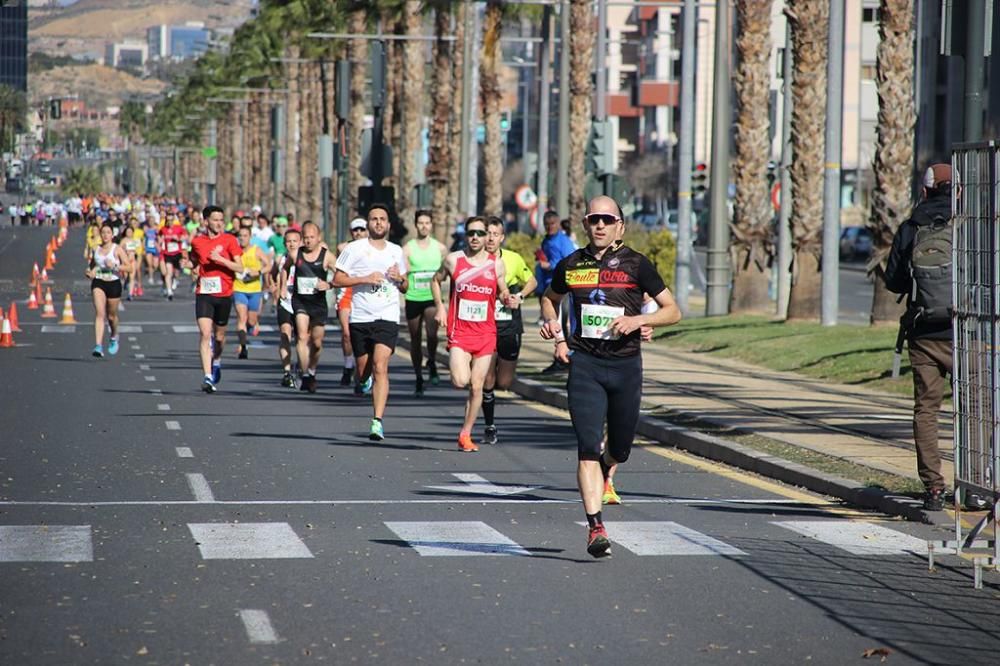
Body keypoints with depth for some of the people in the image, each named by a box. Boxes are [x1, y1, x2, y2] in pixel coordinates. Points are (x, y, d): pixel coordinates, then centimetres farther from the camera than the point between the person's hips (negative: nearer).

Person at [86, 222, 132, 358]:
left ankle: (114, 337, 44)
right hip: (98, 283, 1)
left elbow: (129, 268, -8)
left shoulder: (117, 249, -4)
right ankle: (98, 346, -24)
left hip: (113, 284, -1)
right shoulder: (96, 249, 7)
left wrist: (115, 265, -22)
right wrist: (90, 272, 3)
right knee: (99, 313, -16)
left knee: (111, 316, 11)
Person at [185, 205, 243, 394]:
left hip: (224, 294, 0)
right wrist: (188, 263, -2)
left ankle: (216, 362, 46)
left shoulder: (229, 240, -2)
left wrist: (220, 259, -20)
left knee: (219, 334, 14)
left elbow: (239, 267, -7)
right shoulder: (197, 241, 4)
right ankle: (208, 377, -19)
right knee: (205, 334, -15)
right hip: (204, 294, 0)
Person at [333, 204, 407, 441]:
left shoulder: (396, 251, 14)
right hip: (360, 317, 0)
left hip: (387, 317, 0)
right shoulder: (354, 248, 2)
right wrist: (365, 279, -12)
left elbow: (404, 288, 22)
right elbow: (337, 279, -1)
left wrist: (400, 279, -1)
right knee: (363, 372, 7)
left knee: (380, 367, -16)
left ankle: (378, 421, -21)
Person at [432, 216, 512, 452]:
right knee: (460, 381, -20)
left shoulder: (496, 264, 3)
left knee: (477, 386, 1)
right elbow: (436, 280, 18)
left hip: (485, 333, 1)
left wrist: (507, 299, -9)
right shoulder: (453, 260, 1)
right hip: (459, 332, -1)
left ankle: (465, 435, 13)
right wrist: (440, 307, 6)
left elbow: (502, 292, 14)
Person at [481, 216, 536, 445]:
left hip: (509, 328, 1)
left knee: (504, 383, 2)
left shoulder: (514, 259, -2)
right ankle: (490, 428, 12)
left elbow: (531, 281, 14)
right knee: (487, 383, -4)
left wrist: (520, 296, -5)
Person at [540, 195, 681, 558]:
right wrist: (558, 337, 8)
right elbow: (549, 299, 26)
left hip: (626, 365, 0)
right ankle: (595, 527, -15)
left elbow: (673, 311, 2)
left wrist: (639, 320, -15)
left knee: (620, 450, 11)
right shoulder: (571, 265, 5)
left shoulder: (636, 264, 0)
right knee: (589, 447, -12)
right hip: (584, 365, 0)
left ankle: (602, 477, 48)